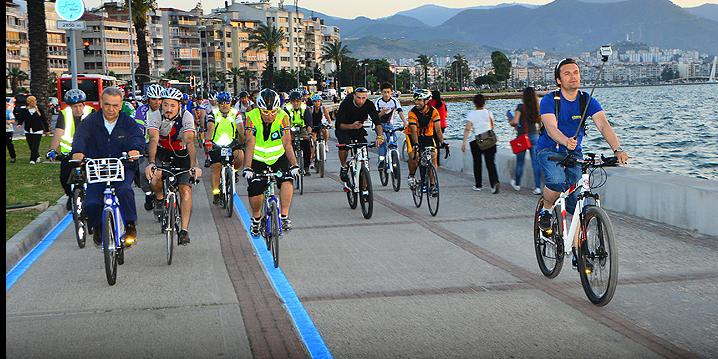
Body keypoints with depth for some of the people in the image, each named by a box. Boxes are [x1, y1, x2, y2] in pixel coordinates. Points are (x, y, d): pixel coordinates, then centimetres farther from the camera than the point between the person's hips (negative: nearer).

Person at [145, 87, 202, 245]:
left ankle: (184, 230, -11)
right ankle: (159, 198, 4)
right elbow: (153, 140, -36)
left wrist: (194, 166, -47)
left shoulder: (186, 116, -24)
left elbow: (189, 142, -34)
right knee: (155, 175, -30)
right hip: (161, 152, 0)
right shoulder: (155, 116, -22)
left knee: (185, 189, -15)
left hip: (181, 155, 0)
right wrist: (151, 163, -51)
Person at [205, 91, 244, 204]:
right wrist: (208, 140, -35)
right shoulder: (213, 114, -3)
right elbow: (210, 129, -17)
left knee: (240, 156, -26)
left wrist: (243, 140, -23)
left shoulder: (235, 114, 0)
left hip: (232, 143, 0)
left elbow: (241, 129, -8)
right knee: (216, 166, -8)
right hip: (216, 144, 0)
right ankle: (216, 193, 0)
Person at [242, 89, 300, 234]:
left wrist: (294, 165, -33)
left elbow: (287, 143, -23)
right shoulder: (252, 117, -21)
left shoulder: (283, 117, -19)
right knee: (255, 190, -11)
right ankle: (256, 219, 18)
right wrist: (247, 168, -36)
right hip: (258, 159, 0)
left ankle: (284, 217, -18)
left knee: (287, 180, -25)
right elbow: (250, 144, -26)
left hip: (278, 157, 0)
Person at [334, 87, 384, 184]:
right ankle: (344, 167, -7)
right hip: (343, 129, -3)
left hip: (359, 129, 3)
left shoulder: (369, 105, -19)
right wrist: (351, 126, -48)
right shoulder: (346, 104, -27)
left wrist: (380, 136, -43)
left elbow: (377, 122, -24)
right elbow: (339, 125, -29)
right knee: (344, 144, -32)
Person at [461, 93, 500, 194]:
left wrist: (464, 142, -17)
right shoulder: (488, 113, 2)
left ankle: (478, 185, 20)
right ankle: (495, 182, -21)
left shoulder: (471, 114, -7)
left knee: (477, 163, 13)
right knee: (491, 163, -1)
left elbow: (467, 129, -16)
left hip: (477, 141, -2)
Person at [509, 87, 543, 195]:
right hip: (535, 136, 3)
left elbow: (515, 121, -19)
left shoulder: (521, 107, -12)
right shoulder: (537, 108, 1)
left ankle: (517, 184, 28)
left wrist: (511, 122, 1)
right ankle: (537, 187, -2)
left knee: (520, 161, 12)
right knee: (536, 162, 3)